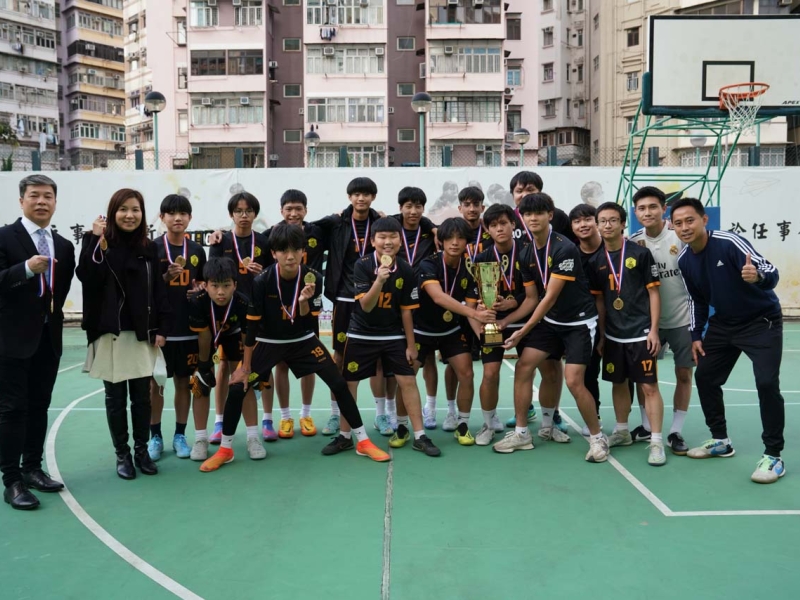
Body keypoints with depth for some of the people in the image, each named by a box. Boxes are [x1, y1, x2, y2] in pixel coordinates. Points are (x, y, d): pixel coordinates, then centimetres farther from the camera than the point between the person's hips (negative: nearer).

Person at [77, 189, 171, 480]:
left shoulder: (149, 248, 7)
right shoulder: (100, 244, -3)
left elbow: (158, 291, 6)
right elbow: (87, 276, -20)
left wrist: (162, 328, 0)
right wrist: (95, 240, -25)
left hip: (142, 333, 2)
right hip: (109, 333, -2)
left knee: (141, 396, 8)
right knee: (115, 397, 7)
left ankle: (141, 450, 23)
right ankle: (122, 454, 19)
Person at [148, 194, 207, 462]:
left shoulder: (197, 250, 6)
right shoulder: (152, 247, -4)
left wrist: (201, 290, -4)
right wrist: (166, 278, -19)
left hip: (188, 327, 3)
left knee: (184, 382, 9)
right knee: (155, 384, 6)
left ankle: (180, 436, 21)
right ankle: (155, 437, 19)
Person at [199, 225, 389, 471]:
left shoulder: (312, 278, -18)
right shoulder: (262, 282, -23)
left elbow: (308, 324, -13)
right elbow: (252, 325, -15)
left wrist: (303, 301, -33)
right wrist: (245, 366, -11)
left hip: (303, 341, 1)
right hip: (268, 343, -1)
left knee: (339, 384, -6)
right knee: (237, 388, -11)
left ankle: (363, 442, 8)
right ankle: (225, 450, 10)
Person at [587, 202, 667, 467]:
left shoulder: (640, 253, -6)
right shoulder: (596, 261, 4)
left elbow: (653, 293, -4)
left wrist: (654, 330, -9)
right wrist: (601, 335, 10)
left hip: (641, 333, -4)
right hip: (613, 335, 4)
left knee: (649, 386, -3)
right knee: (618, 383, 15)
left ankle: (656, 442, 3)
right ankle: (622, 431, 30)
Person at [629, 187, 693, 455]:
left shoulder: (680, 235, -13)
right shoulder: (634, 242, -3)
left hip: (682, 318, -3)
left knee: (684, 374, 4)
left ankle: (675, 432, 18)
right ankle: (646, 427, 25)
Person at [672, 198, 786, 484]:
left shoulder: (729, 242, -25)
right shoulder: (684, 260, -5)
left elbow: (771, 272, -32)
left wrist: (757, 276, -54)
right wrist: (696, 335, 5)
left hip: (762, 321, -7)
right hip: (724, 324, 7)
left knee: (767, 383, -18)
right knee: (704, 377, 7)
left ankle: (773, 456, -6)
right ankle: (720, 441, 25)